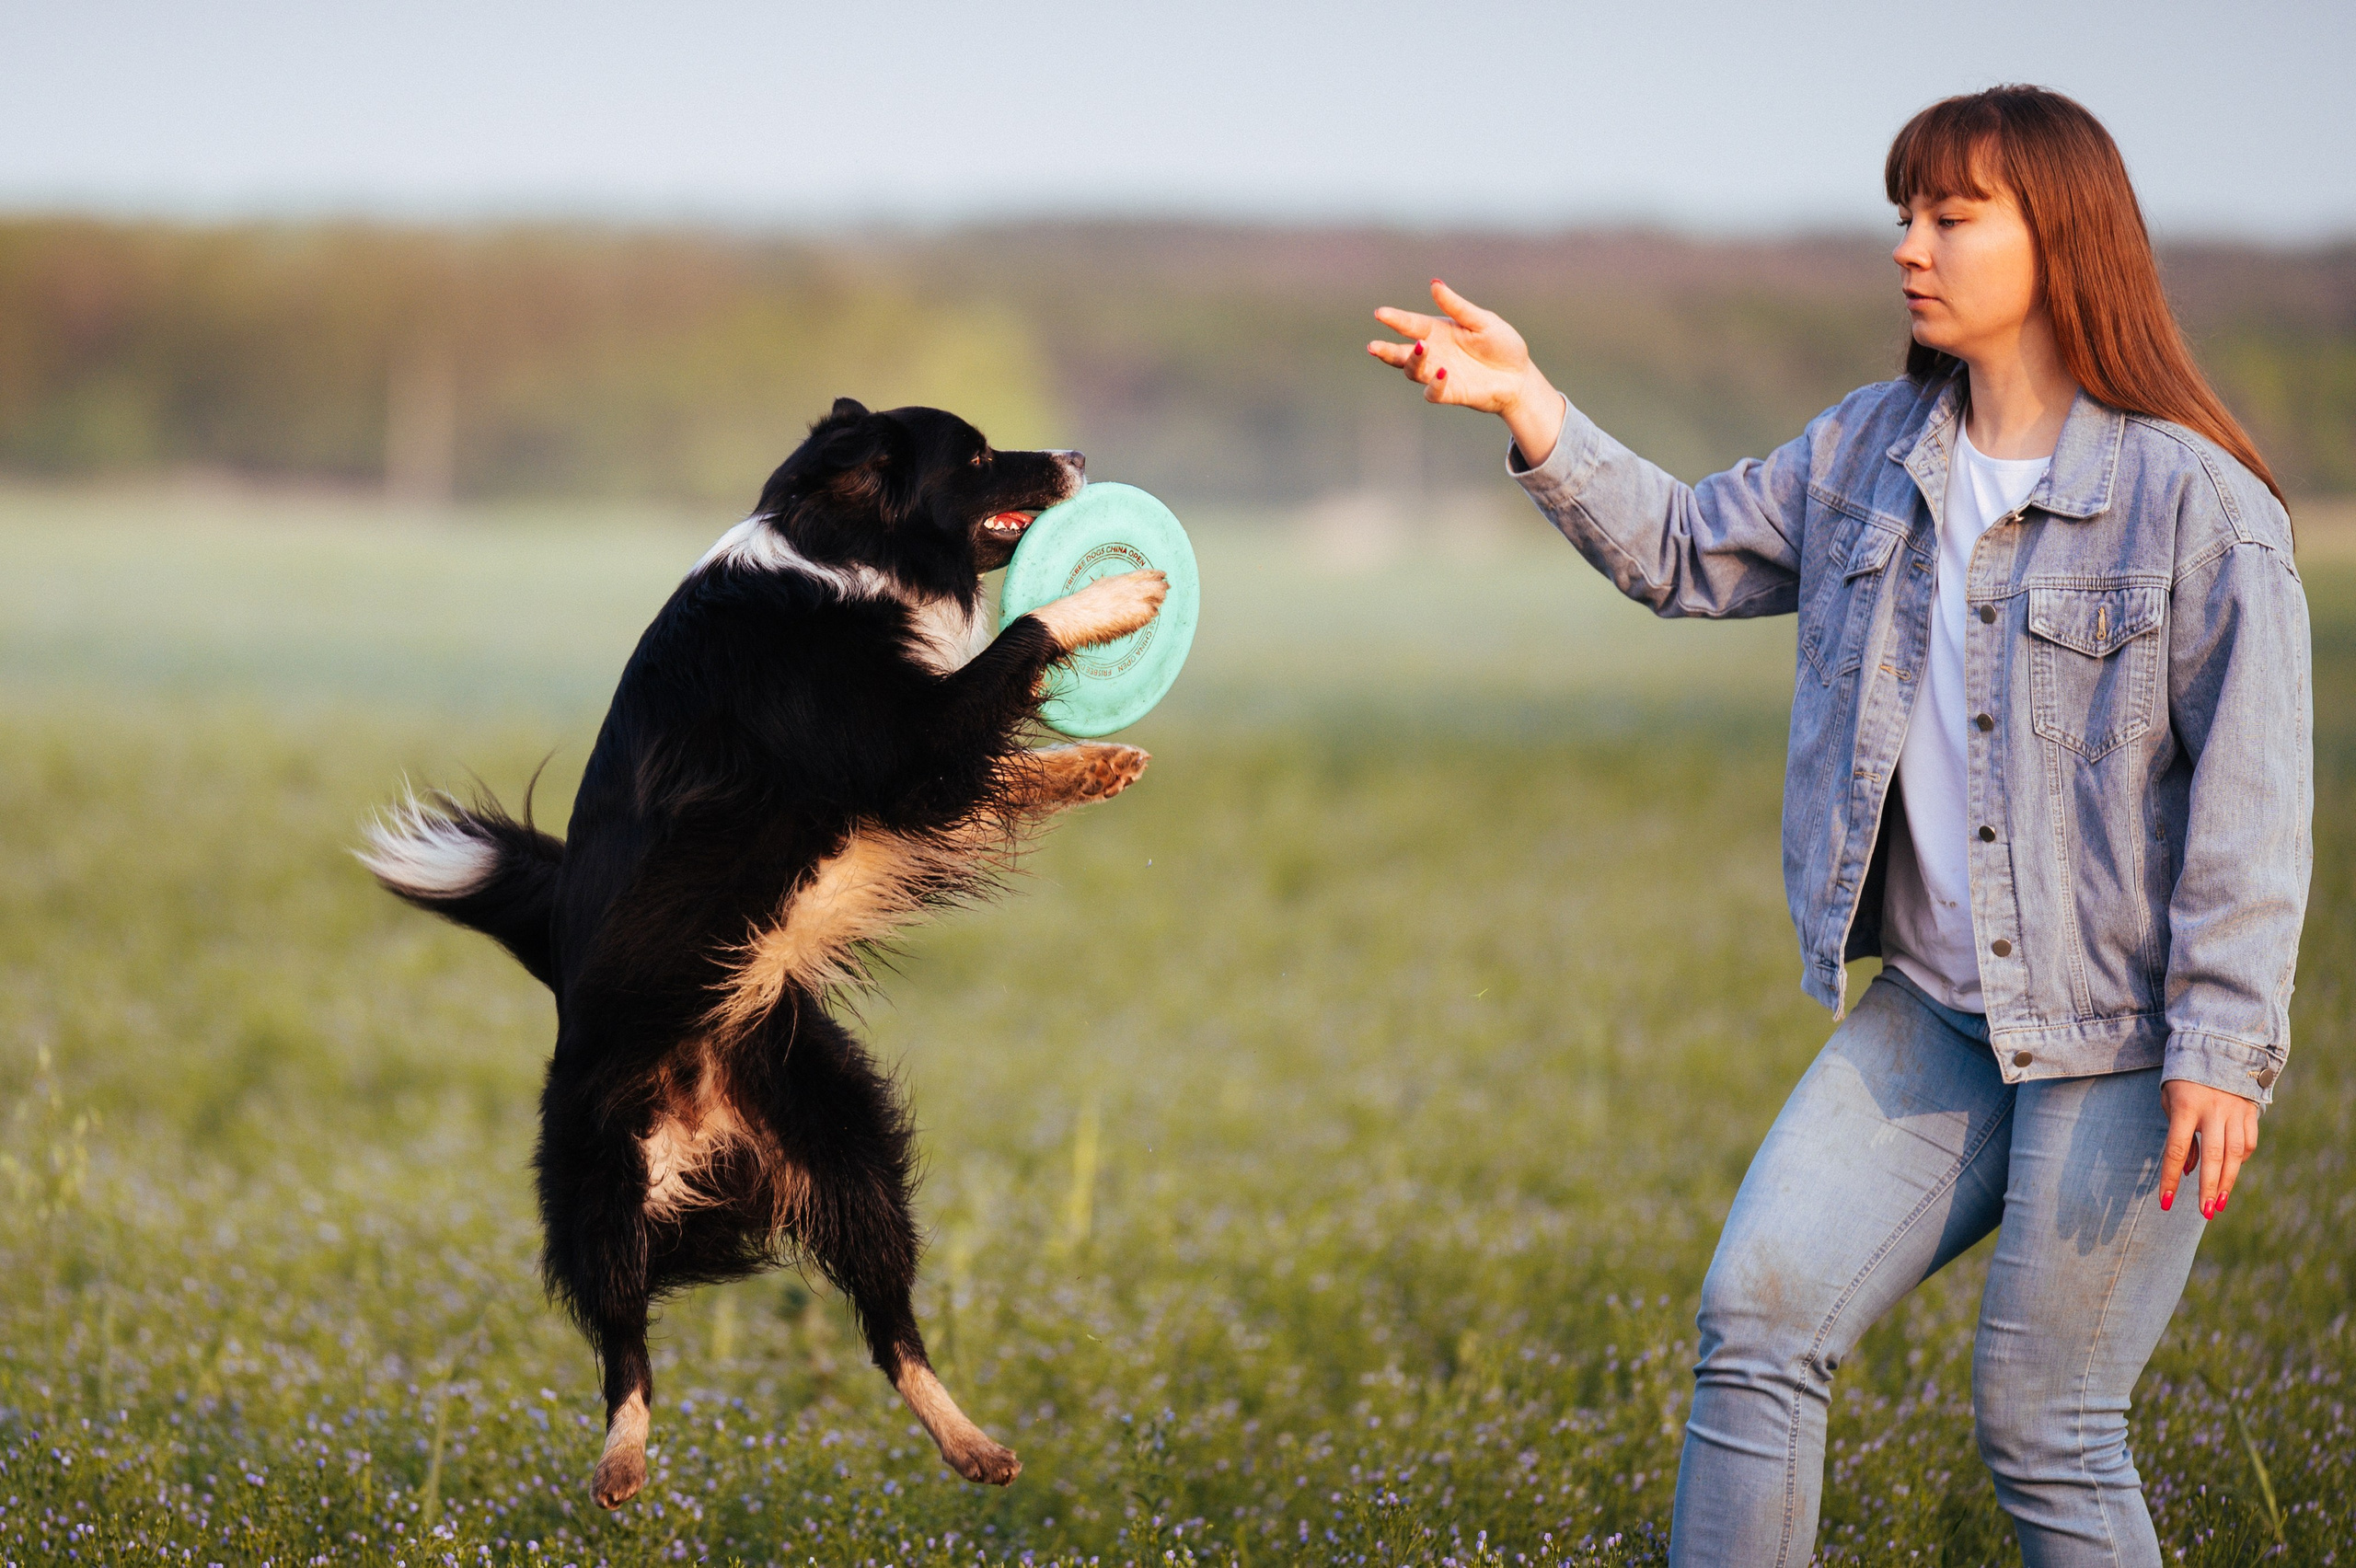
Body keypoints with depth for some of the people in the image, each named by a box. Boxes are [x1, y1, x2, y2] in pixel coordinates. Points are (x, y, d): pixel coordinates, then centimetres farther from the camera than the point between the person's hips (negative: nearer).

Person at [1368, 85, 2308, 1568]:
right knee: (1758, 1311, -5)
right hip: (1929, 1015, 6)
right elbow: (1683, 550, 19)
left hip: (2120, 1043, -6)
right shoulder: (1870, 454, 8)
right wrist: (1533, 412, 5)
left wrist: (2222, 1050, -17)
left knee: (2043, 1426, -4)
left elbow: (2252, 797, -12)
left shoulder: (2196, 501, -11)